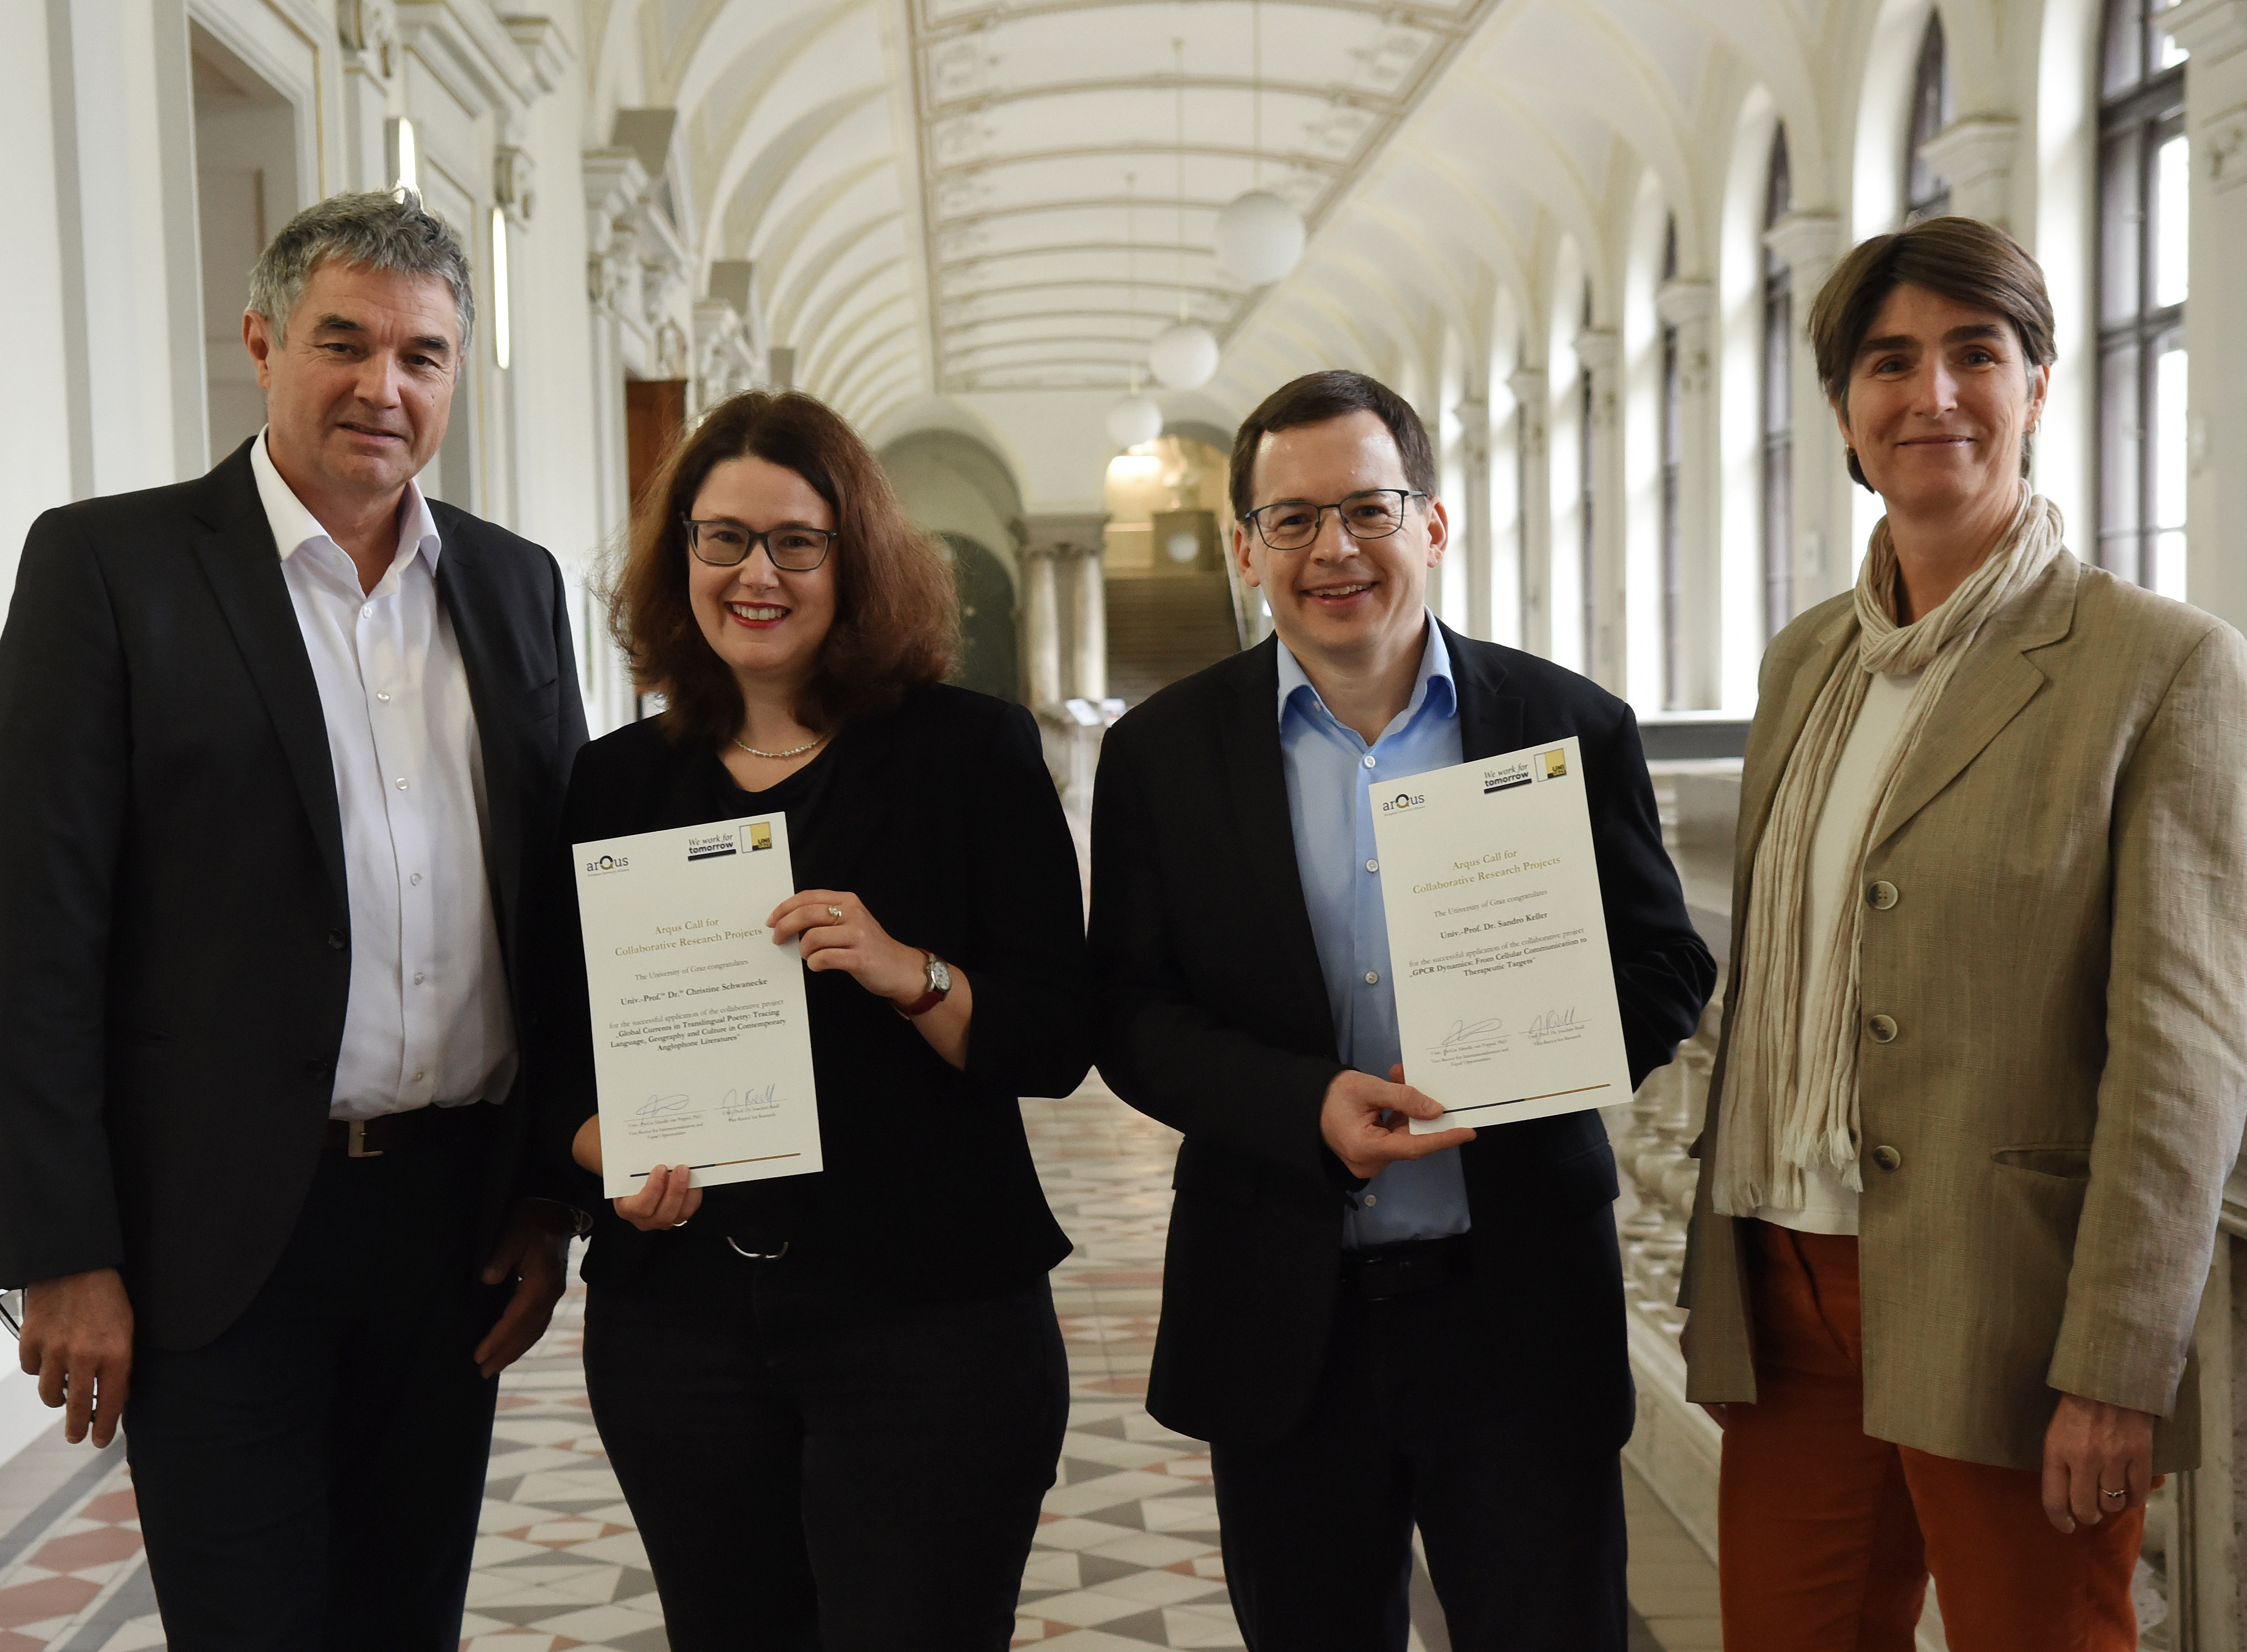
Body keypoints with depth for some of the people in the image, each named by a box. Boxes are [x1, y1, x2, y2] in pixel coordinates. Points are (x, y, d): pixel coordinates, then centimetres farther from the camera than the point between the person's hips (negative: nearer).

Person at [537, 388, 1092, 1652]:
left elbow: (1058, 1047, -5)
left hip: (930, 1321, -3)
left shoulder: (971, 752, -2)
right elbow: (568, 1051, 13)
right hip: (675, 1319, 4)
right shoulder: (617, 784, 8)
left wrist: (913, 975, -23)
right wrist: (612, 1156, -8)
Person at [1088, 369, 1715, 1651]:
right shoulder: (1163, 754, 1)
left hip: (1522, 1308, 0)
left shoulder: (1574, 728, 0)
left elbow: (1666, 970, 3)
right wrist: (1307, 1108, -19)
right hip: (1283, 1321, 1)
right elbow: (1130, 1014, -1)